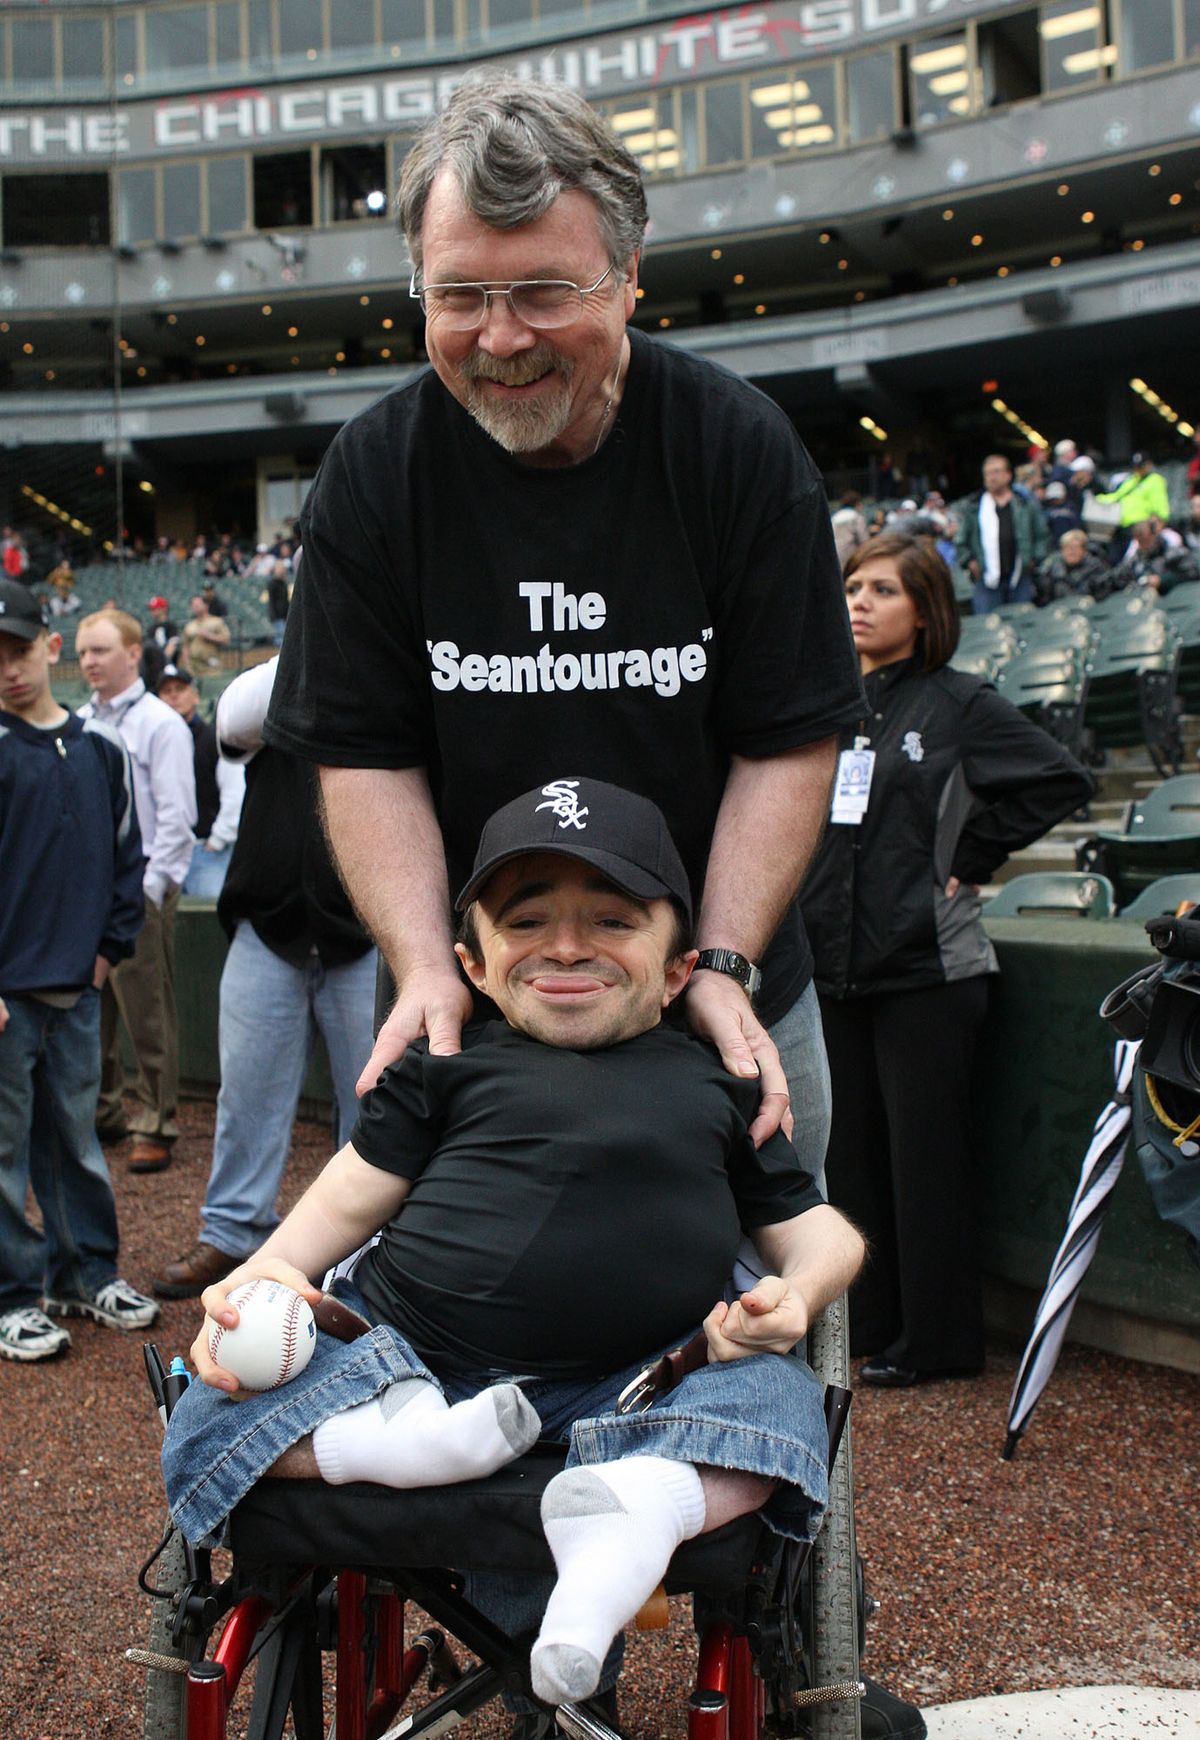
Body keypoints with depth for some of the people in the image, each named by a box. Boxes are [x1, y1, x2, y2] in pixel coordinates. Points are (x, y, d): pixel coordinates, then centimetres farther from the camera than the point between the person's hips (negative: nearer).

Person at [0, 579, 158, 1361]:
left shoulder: (100, 747, 8)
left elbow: (126, 854, 16)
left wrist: (110, 945, 7)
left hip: (77, 987, 5)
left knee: (77, 1136, 15)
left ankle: (87, 1272, 27)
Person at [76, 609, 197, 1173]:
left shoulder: (160, 724, -5)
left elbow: (176, 815, -10)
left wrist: (148, 888, -15)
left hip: (136, 891, -6)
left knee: (149, 1018, -2)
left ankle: (155, 1126, 4)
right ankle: (100, 1113, 23)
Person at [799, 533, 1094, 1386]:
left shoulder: (960, 704, -3)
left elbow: (1064, 780, -6)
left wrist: (973, 857, -6)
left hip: (927, 966, -5)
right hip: (834, 965, 5)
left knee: (925, 1157, 1)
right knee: (852, 1151, 12)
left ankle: (935, 1340, 12)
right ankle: (868, 1323, 25)